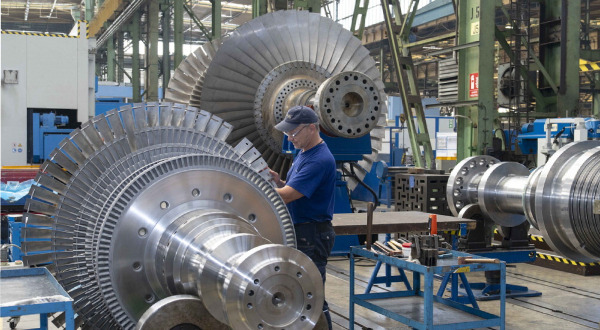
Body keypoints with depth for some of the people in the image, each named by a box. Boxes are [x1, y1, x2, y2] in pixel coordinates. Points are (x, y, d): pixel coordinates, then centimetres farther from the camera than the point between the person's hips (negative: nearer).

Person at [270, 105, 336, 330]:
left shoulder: (320, 160, -21)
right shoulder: (303, 153, 12)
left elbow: (286, 196, -26)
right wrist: (278, 181, -2)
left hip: (312, 237, -10)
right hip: (298, 233, 10)